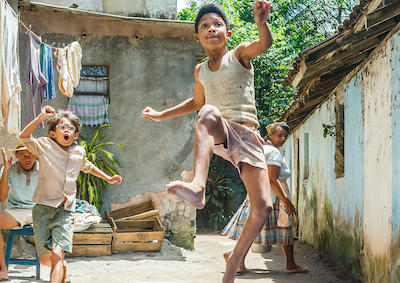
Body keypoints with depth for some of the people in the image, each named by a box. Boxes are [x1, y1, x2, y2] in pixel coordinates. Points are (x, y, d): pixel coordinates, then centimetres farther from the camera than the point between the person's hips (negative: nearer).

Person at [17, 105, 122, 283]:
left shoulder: (79, 152, 12)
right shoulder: (45, 146, 0)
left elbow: (88, 167, 34)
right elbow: (23, 138, -17)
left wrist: (108, 178, 35)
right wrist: (40, 118, -26)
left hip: (65, 210, 1)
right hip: (44, 206, -1)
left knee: (57, 254, -19)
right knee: (44, 259, 4)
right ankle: (63, 268, 37)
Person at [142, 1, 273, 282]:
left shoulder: (240, 54, 5)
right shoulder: (201, 71, 16)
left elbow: (264, 44, -18)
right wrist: (162, 114, 32)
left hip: (248, 136, -1)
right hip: (218, 135, 1)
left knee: (263, 207, -13)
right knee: (210, 111, -38)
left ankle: (235, 259, 11)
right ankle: (198, 187, -57)